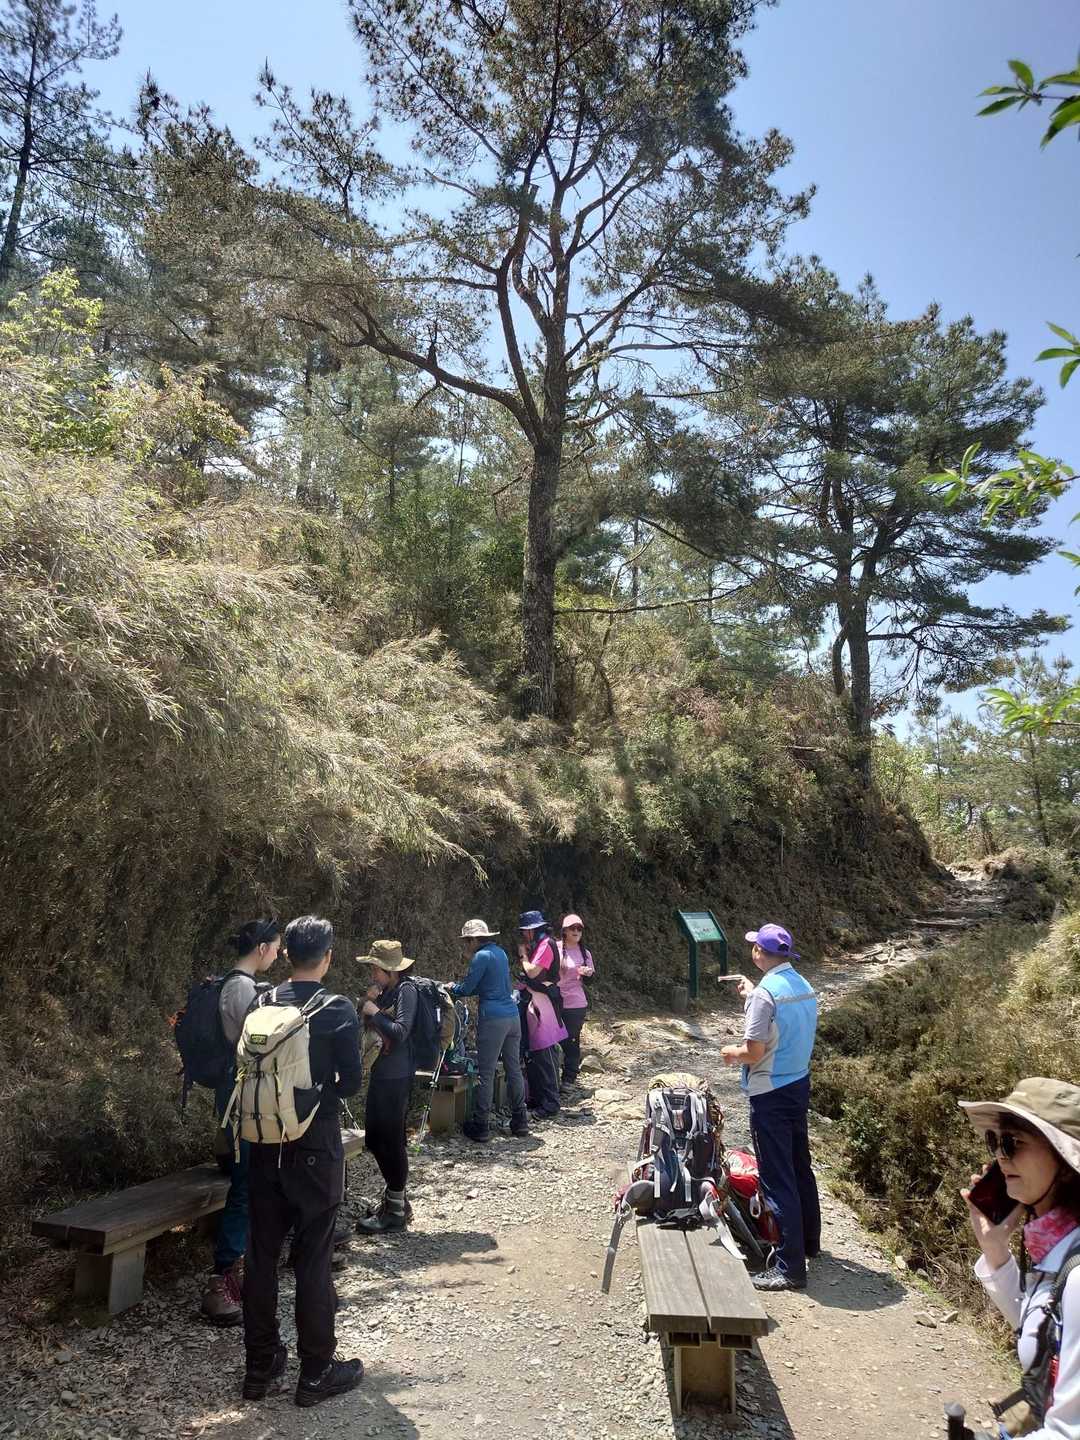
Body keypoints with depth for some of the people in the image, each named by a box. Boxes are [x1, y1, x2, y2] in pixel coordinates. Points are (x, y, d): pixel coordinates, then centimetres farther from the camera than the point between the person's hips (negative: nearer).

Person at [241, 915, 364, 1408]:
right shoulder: (339, 1011, -13)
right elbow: (350, 1083, -10)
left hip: (266, 1144, 4)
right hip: (316, 1148, -4)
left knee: (261, 1254, 14)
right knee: (313, 1258, 6)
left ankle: (260, 1365, 27)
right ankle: (316, 1371, 17)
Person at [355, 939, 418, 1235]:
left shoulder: (406, 991, -14)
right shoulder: (385, 992, 10)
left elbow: (400, 1032, -22)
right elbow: (365, 1026, 12)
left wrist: (374, 1012, -14)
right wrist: (367, 1002, -3)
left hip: (397, 1077, -9)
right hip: (380, 1074, 9)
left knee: (392, 1141, 0)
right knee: (374, 1138, 16)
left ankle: (395, 1212, 14)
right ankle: (396, 1200, 31)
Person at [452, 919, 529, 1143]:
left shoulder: (482, 956, -11)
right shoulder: (500, 952, 14)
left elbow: (466, 989, -6)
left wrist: (451, 988, 13)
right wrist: (471, 959, 19)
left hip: (493, 1019, -8)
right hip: (512, 1015, 8)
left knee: (486, 1073, 0)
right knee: (514, 1068, 14)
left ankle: (481, 1126, 6)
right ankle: (520, 1121, 21)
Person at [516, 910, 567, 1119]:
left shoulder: (546, 945, -14)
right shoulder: (538, 945, 16)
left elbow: (532, 972, -21)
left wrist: (523, 954, -7)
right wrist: (525, 954, 4)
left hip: (541, 1002, -10)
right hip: (531, 1001, 10)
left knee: (543, 1053, -7)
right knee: (531, 1052, 15)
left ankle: (550, 1102, -2)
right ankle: (537, 1097, 24)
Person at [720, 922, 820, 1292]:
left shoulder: (765, 993, -22)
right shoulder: (805, 988, 4)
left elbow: (755, 1051, -22)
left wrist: (732, 1053, -1)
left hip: (771, 1095, -9)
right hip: (800, 1085, 9)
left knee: (777, 1179, -1)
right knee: (800, 1167, 23)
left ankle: (789, 1267, 4)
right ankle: (808, 1241, 39)